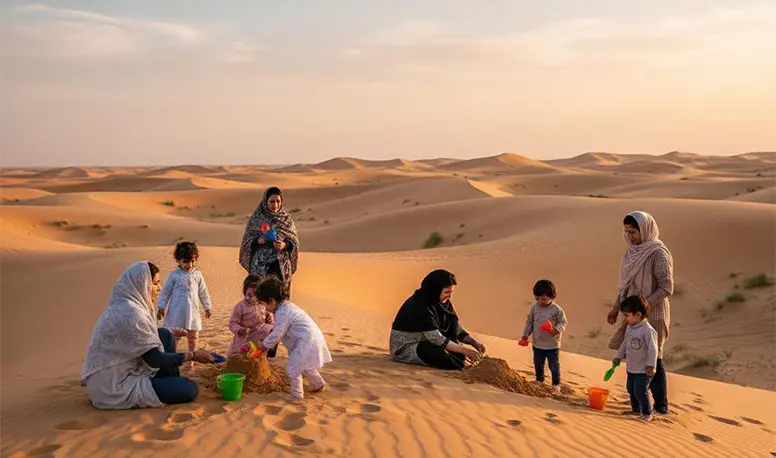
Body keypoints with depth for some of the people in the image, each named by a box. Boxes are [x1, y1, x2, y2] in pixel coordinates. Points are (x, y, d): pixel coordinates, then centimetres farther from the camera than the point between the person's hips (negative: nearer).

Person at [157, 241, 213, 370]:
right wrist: (161, 307, -4)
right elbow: (165, 292, 0)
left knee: (193, 337, 10)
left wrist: (207, 307, 13)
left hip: (192, 312, 3)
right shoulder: (174, 275, -5)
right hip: (176, 312, -3)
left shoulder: (197, 275, 4)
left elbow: (203, 293, 12)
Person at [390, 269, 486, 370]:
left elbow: (455, 327, 4)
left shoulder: (442, 302, -2)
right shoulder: (420, 306, -28)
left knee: (450, 319, -7)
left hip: (426, 341, 9)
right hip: (404, 347, -9)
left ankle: (457, 358, -7)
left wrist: (473, 341, -11)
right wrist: (463, 350, -29)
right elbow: (437, 339, -30)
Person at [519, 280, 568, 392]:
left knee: (554, 366, 7)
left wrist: (556, 330, -26)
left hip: (552, 345, -4)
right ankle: (539, 380, 38)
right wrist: (525, 336, 5)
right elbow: (529, 322, 7)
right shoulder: (534, 308, -3)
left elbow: (563, 322, -7)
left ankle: (556, 384, 23)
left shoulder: (557, 310, -15)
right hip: (537, 344, 4)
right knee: (538, 364, 18)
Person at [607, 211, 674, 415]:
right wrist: (616, 307, 11)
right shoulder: (632, 252, 9)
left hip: (652, 315, -7)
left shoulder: (658, 254, -15)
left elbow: (666, 288, -17)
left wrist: (644, 305, -23)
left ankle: (661, 406, 10)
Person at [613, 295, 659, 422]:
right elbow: (625, 343, 19)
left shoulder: (648, 330, -21)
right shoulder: (629, 328, 5)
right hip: (631, 368, 9)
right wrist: (618, 356, 21)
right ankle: (636, 410, 32)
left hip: (644, 370, -9)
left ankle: (647, 413, 8)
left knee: (640, 391, -8)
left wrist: (650, 365, -21)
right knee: (631, 390, 16)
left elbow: (653, 349, -20)